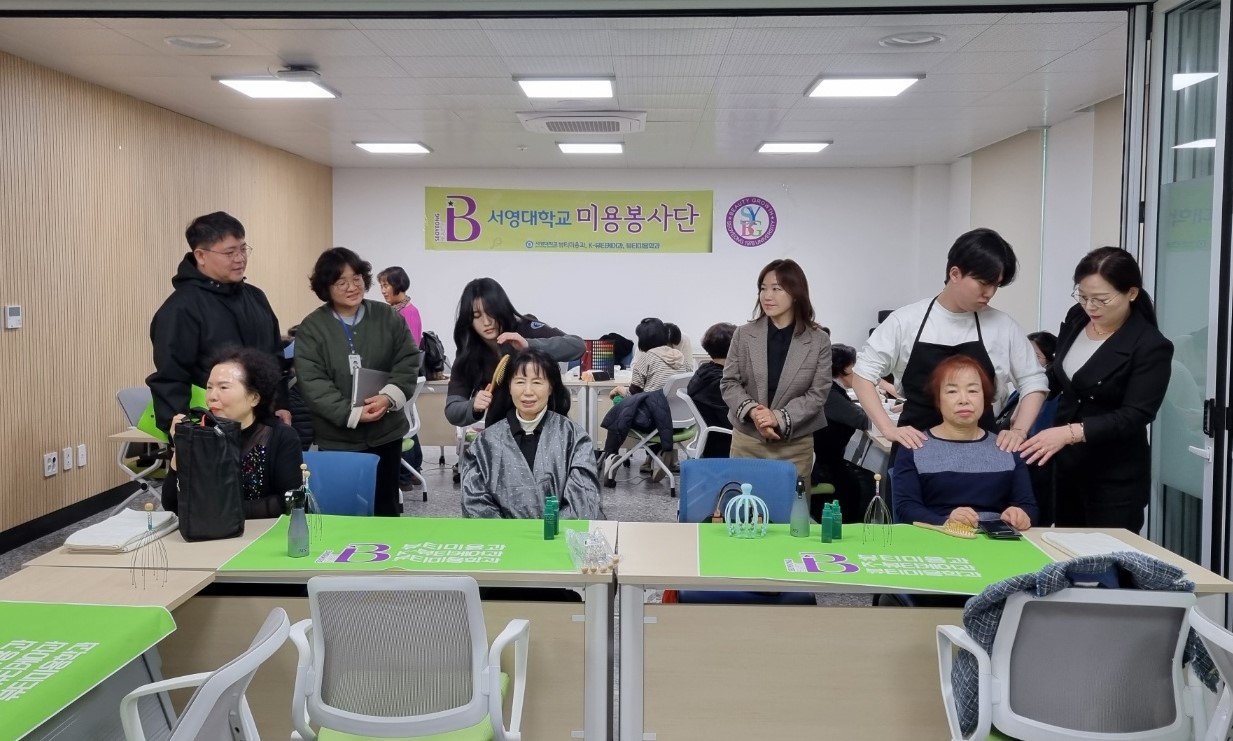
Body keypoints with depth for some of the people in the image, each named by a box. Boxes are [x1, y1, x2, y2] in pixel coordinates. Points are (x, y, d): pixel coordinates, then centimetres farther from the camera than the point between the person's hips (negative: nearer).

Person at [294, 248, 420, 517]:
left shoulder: (388, 317, 3)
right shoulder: (311, 327, -4)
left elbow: (408, 361, 0)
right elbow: (312, 382, -11)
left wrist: (389, 395, -18)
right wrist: (351, 413, -20)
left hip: (385, 431, 2)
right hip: (337, 436, -2)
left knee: (386, 505, 13)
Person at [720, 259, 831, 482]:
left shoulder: (819, 341, -3)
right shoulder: (743, 334, 0)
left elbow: (818, 393, -6)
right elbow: (729, 383, 1)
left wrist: (780, 418, -18)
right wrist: (752, 411, -18)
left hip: (795, 445, -1)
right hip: (747, 441, 1)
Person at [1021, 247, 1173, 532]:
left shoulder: (1151, 347, -17)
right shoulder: (1075, 318, 1)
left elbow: (1134, 417, -23)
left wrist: (1071, 432, -34)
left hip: (1115, 479, -6)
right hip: (1066, 465, 6)